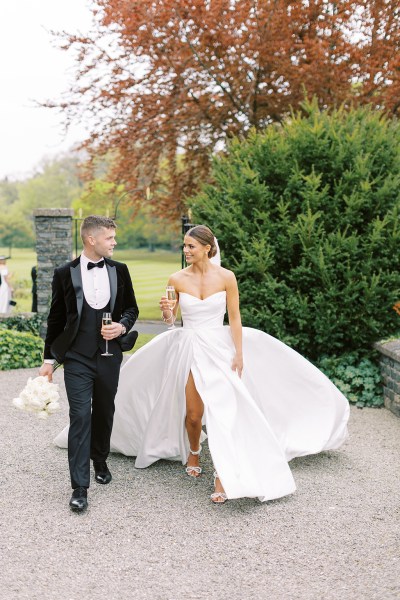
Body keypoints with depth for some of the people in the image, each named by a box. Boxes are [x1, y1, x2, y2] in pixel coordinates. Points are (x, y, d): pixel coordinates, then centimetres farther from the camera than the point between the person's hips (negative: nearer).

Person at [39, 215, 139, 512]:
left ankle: (100, 461, 41)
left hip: (109, 356, 3)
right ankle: (80, 487, -3)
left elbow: (131, 307, 12)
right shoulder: (65, 273, -3)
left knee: (104, 413, 17)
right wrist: (49, 358, 5)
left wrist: (123, 326, -10)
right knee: (80, 417, -8)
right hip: (77, 357, -3)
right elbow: (56, 318, 3)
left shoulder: (119, 270, 3)